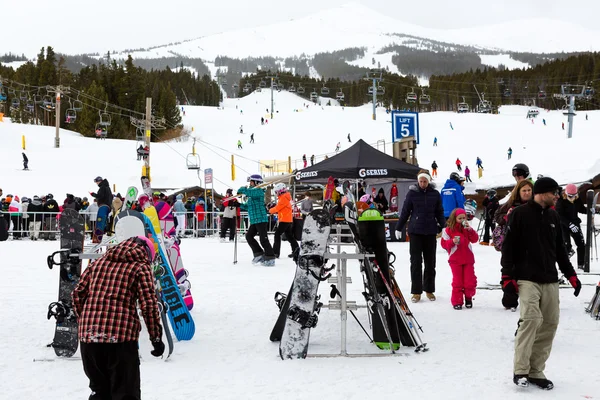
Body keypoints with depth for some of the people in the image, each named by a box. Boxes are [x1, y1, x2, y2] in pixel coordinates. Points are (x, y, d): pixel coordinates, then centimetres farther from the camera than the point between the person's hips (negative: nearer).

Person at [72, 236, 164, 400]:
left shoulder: (99, 262, 18)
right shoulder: (141, 267, 2)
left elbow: (78, 293, 16)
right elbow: (149, 305, -6)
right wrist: (156, 338, -1)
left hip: (88, 335, 5)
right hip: (122, 337, -5)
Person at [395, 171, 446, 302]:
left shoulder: (435, 194, 4)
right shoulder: (412, 193, 0)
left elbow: (440, 213, 9)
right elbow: (405, 211, 4)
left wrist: (443, 228, 0)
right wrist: (398, 228, 5)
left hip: (431, 232, 2)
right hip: (415, 231, -2)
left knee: (430, 262, 8)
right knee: (416, 262, -1)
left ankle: (429, 290, 19)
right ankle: (416, 292, 4)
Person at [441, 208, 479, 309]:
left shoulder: (467, 228, 6)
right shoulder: (448, 230, -4)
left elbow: (475, 239, -3)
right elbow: (444, 243, -5)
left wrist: (470, 230, -16)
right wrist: (452, 241, -23)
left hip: (468, 259, 3)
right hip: (455, 260, -3)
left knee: (470, 280, 4)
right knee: (457, 280, 1)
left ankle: (469, 297, 24)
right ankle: (457, 301, 9)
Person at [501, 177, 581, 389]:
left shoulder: (554, 217, 13)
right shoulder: (520, 214, -5)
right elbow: (508, 246, -6)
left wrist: (570, 274, 16)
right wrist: (508, 276, -11)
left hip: (550, 280, 6)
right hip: (527, 279, -6)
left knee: (550, 323, 2)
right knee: (532, 319, -19)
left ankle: (536, 371, 11)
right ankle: (520, 370, -10)